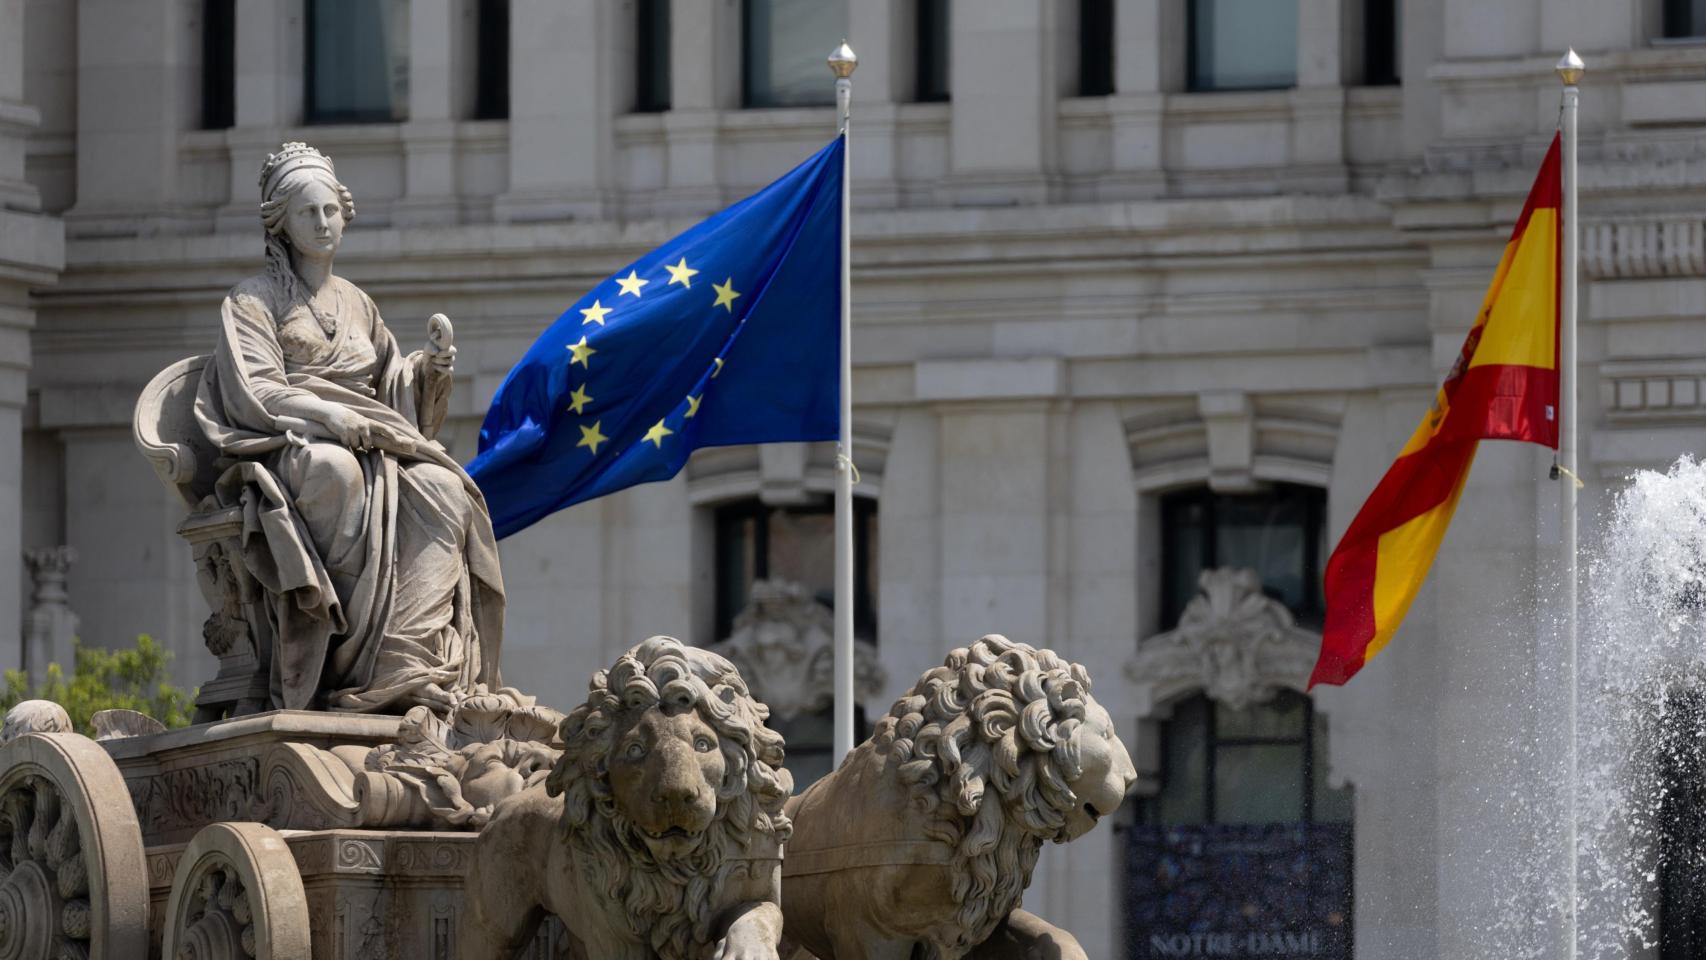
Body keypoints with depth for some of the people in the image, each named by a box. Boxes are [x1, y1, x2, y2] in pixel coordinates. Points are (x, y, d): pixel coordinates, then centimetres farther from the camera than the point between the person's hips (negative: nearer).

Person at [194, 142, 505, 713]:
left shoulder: (354, 303, 25)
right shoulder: (253, 300, 9)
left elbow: (394, 388, 24)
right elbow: (253, 391, -5)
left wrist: (432, 366, 2)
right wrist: (324, 412, -23)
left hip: (373, 444, 5)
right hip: (289, 446, -5)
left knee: (443, 490, -29)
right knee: (337, 473, -42)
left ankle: (413, 661, -36)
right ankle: (352, 647, -40)